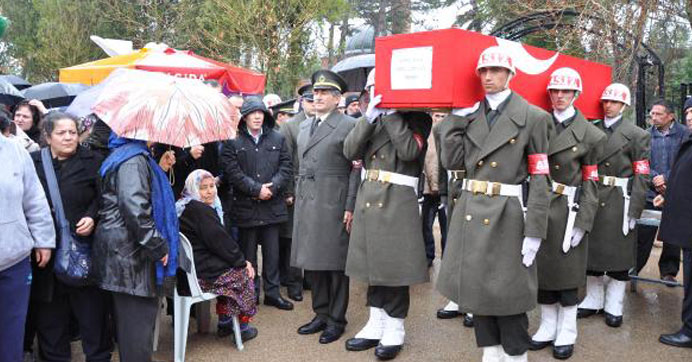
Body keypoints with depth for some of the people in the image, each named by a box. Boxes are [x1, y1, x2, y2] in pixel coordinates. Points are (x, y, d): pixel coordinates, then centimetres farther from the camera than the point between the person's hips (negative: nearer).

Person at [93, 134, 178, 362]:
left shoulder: (123, 155, 18)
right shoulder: (134, 159, -15)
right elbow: (135, 207, -25)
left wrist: (161, 167, 16)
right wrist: (158, 246, -19)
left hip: (122, 250, 10)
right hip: (130, 252, -10)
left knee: (126, 318, 18)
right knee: (138, 318, -3)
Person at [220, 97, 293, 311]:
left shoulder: (277, 139, 8)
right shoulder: (233, 141, -2)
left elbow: (286, 167, 3)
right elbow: (232, 172, -10)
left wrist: (272, 188, -12)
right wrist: (256, 189, -15)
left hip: (272, 205, 3)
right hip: (246, 206, -2)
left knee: (272, 251, 9)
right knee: (248, 252, 8)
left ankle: (272, 292, 21)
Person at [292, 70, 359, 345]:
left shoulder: (349, 125, -5)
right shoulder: (304, 126, 16)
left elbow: (356, 170, -9)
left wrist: (350, 207, -13)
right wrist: (298, 196, 15)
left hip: (333, 205, -6)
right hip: (306, 204, 7)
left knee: (335, 263, 2)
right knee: (311, 261, 11)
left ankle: (336, 320, 15)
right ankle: (321, 314, 25)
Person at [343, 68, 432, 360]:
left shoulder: (417, 117, 0)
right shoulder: (373, 118, 15)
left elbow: (409, 151, -17)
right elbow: (350, 151, 2)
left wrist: (391, 114, -14)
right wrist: (370, 117, -9)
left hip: (397, 201, -6)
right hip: (368, 198, 6)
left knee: (395, 265, 1)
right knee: (373, 263, 12)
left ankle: (395, 329, 15)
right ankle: (376, 324, 24)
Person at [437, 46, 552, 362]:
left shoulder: (532, 117, -4)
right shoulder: (469, 115, 11)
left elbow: (539, 178, -7)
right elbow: (451, 161, 3)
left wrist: (534, 232, -12)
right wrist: (457, 120, -1)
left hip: (507, 216, -5)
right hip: (470, 214, 5)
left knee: (507, 292, 3)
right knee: (477, 287, 13)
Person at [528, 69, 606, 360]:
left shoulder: (590, 134, -3)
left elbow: (590, 182, -4)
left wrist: (582, 224, -10)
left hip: (568, 211, -3)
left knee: (567, 274, 5)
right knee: (541, 270, 10)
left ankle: (566, 334, 21)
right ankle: (547, 328, 26)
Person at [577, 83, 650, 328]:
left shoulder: (637, 135, -2)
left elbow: (641, 176, -6)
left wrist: (634, 211, -12)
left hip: (619, 202, -3)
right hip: (591, 200, 4)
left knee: (618, 254, 5)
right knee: (592, 251, 11)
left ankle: (614, 307, 18)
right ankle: (593, 301, 26)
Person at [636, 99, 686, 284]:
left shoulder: (683, 134, -2)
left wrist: (666, 178, -14)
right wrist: (654, 179, -13)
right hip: (650, 194, 1)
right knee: (643, 234, 2)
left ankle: (668, 271, 25)